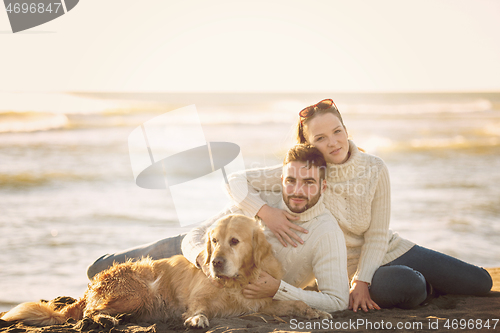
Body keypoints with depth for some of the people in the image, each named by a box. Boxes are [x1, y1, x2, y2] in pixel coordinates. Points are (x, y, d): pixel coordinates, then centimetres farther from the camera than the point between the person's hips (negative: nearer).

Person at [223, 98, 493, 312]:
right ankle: (424, 287, 2)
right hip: (348, 266, -3)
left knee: (480, 282, -1)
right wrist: (265, 211, -36)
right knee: (406, 286, -36)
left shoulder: (374, 169, -13)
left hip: (392, 251, 3)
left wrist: (361, 281, -21)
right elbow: (237, 181, -19)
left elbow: (377, 235, -11)